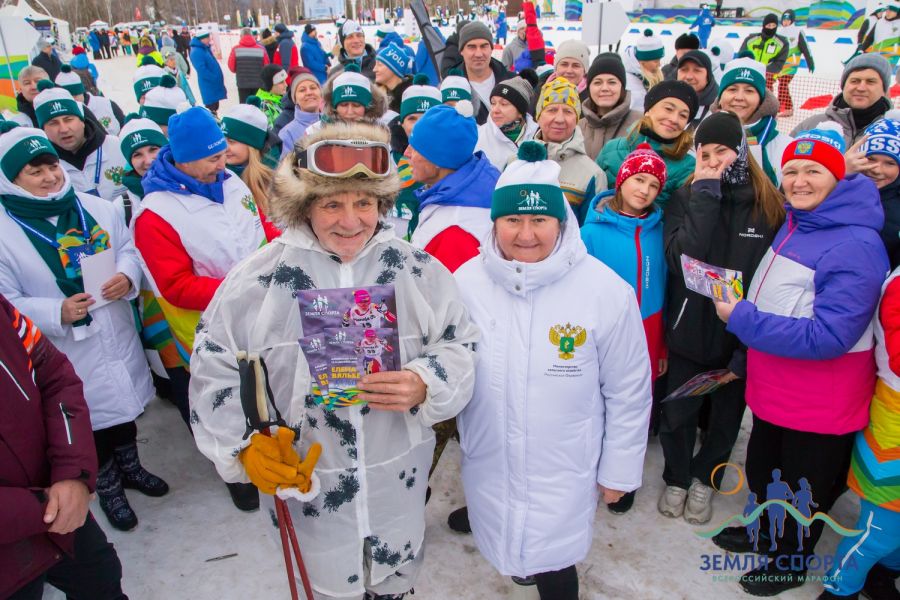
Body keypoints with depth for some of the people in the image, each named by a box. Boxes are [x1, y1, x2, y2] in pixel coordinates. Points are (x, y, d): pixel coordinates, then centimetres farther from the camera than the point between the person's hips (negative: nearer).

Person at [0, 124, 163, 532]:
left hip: (117, 335, 4)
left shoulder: (96, 208, -2)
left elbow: (127, 250, 5)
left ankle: (130, 466, 48)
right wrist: (58, 312, -28)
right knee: (89, 417, 13)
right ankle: (107, 487, 38)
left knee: (125, 398, 22)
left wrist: (126, 276, -17)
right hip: (67, 353, -4)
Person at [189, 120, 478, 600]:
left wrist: (425, 385, -25)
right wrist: (244, 447, -17)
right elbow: (214, 368, -6)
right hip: (306, 483, -1)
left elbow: (460, 346, -4)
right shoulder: (257, 280, -13)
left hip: (399, 478, 2)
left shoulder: (419, 270, -9)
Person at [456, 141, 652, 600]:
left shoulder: (606, 291, -15)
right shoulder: (466, 281, -11)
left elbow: (628, 392, -6)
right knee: (511, 546, 22)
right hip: (487, 465, 3)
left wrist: (618, 471, -1)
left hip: (565, 472, -2)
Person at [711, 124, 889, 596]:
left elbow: (827, 337, -30)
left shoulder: (856, 246, -24)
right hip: (772, 390, 8)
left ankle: (791, 562, 41)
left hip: (818, 405, -7)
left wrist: (740, 318, -27)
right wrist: (745, 357, 15)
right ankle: (766, 531, 52)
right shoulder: (792, 224, 2)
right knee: (761, 470, 26)